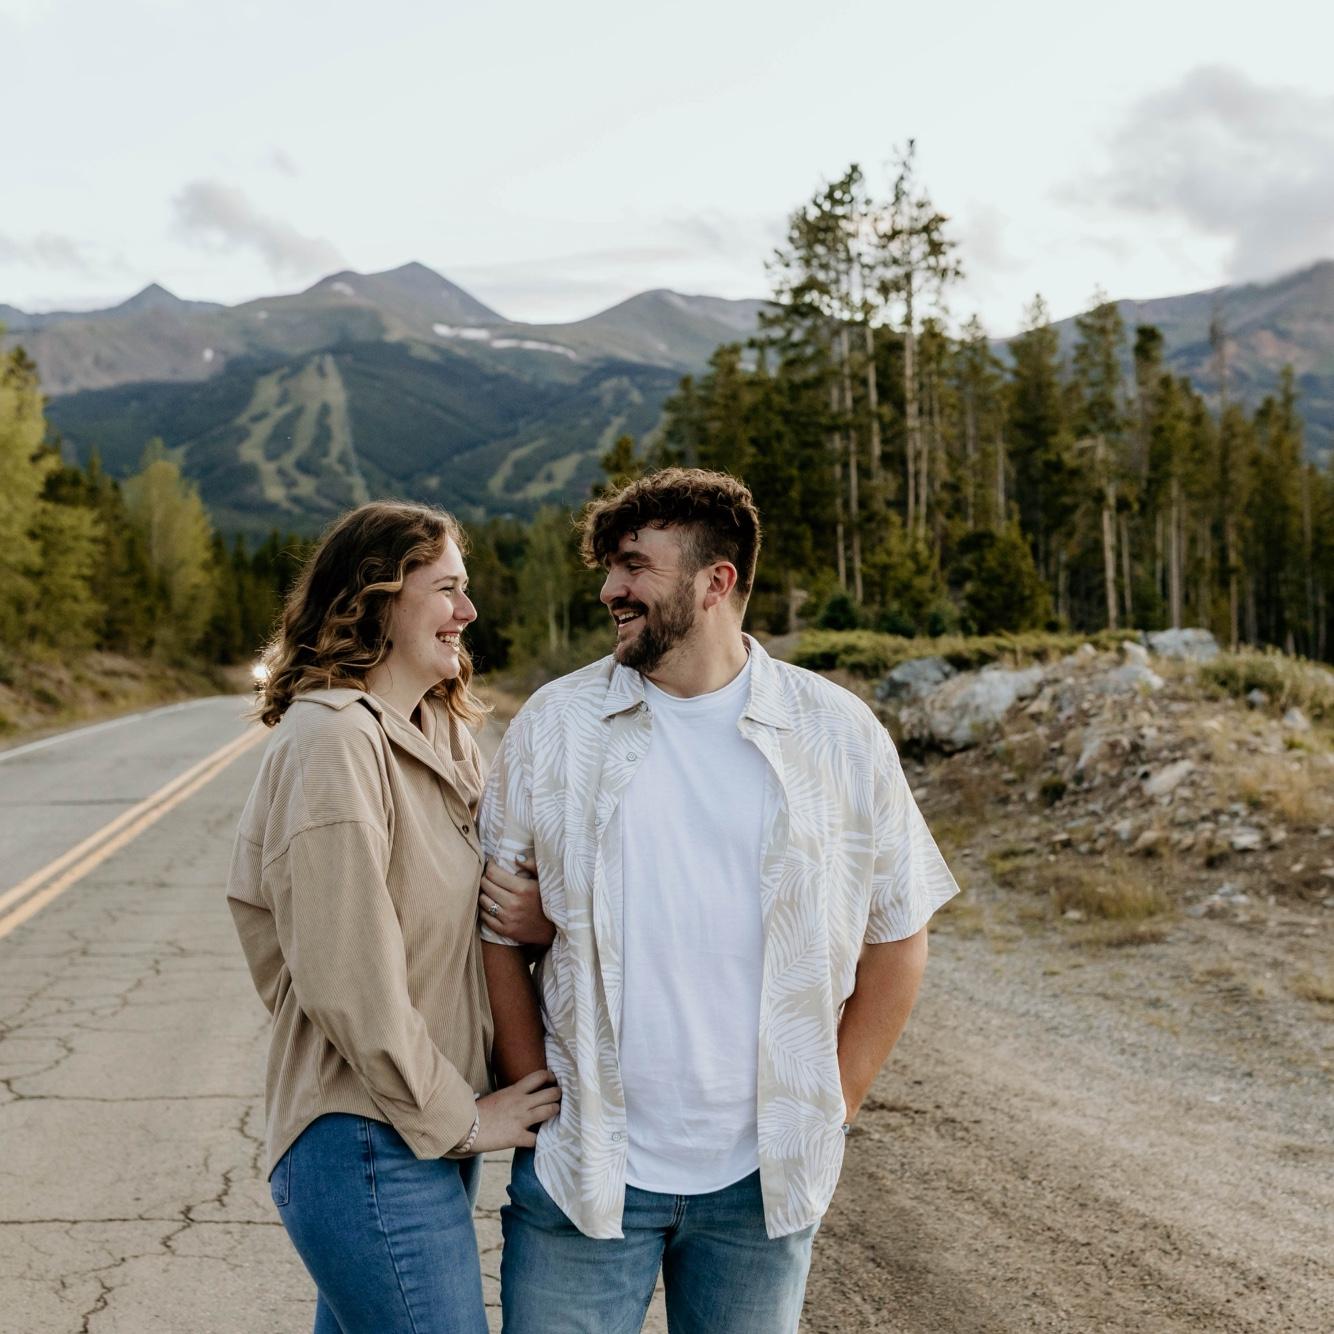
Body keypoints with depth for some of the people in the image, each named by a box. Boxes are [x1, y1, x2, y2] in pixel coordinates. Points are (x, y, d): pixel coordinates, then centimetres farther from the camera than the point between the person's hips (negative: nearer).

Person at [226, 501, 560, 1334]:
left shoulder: (440, 736, 10)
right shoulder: (334, 742, -19)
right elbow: (348, 980, -21)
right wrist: (459, 1119, -11)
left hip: (427, 1131, 9)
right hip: (373, 1149, -9)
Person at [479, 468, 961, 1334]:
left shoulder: (837, 733, -2)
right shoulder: (554, 726, -1)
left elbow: (897, 937, 4)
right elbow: (497, 930, 3)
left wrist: (834, 1103, 0)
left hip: (762, 1178, 0)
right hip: (583, 1166, 0)